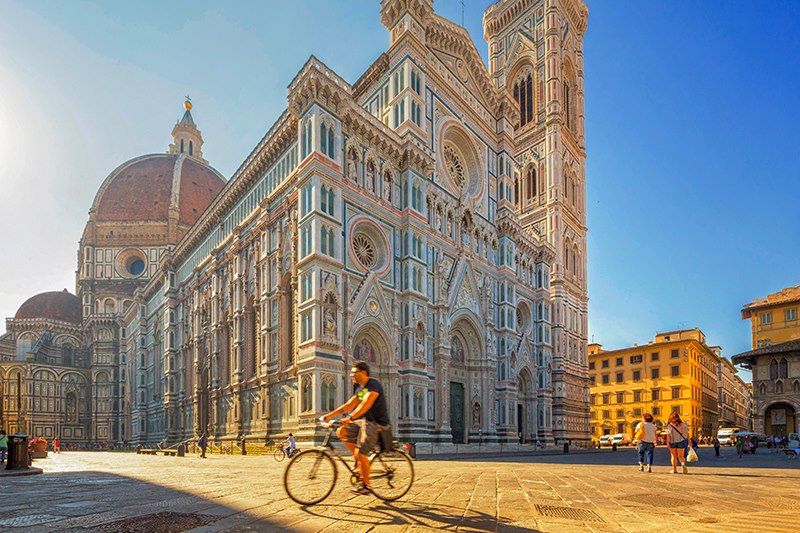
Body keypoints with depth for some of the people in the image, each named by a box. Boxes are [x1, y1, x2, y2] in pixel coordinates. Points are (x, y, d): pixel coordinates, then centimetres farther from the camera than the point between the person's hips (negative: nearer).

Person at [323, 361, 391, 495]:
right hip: (365, 421, 9)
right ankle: (359, 458, 7)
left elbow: (366, 404, -28)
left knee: (360, 453, -14)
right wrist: (329, 415, 4)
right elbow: (348, 405, 13)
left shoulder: (374, 384, -15)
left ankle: (366, 486, 1)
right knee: (341, 432, -3)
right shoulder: (359, 389, 14)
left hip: (377, 423, -9)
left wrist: (350, 418, -39)